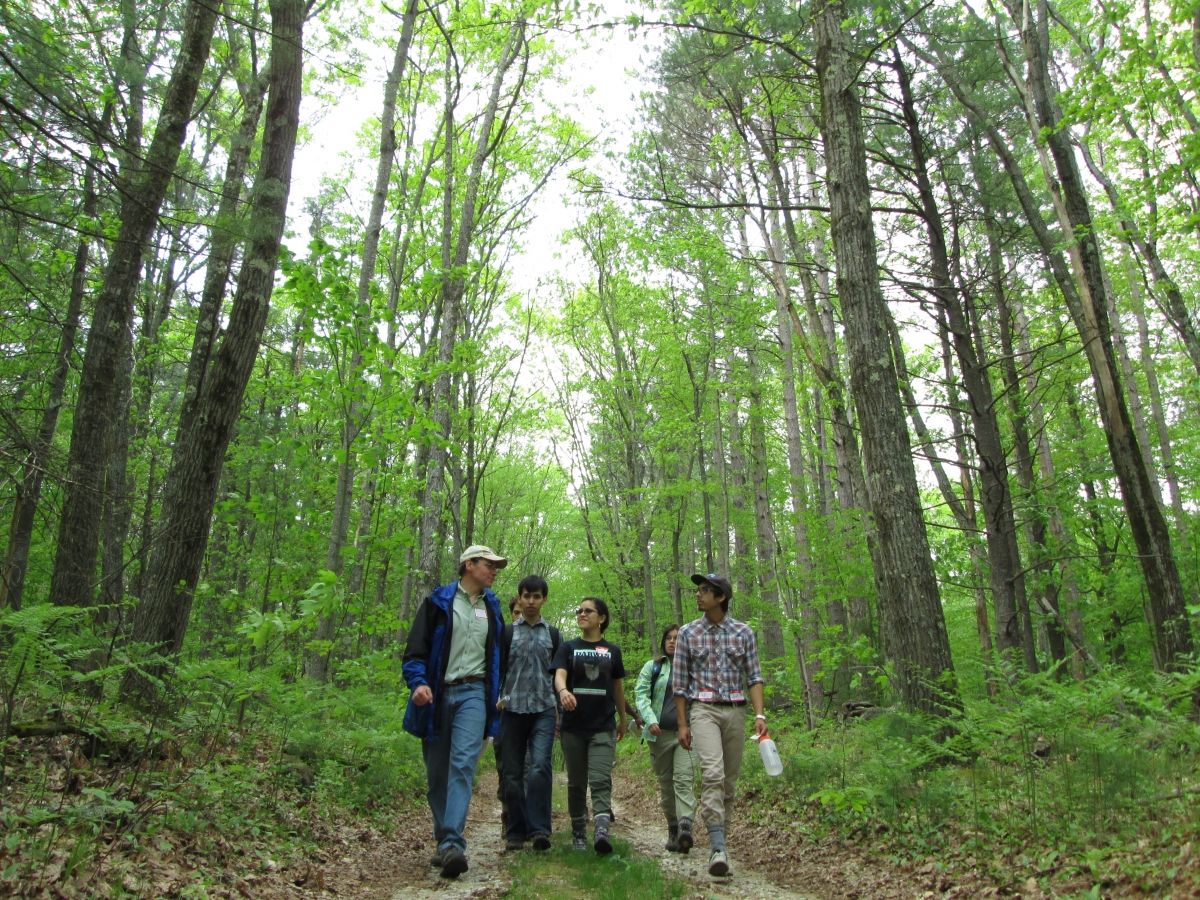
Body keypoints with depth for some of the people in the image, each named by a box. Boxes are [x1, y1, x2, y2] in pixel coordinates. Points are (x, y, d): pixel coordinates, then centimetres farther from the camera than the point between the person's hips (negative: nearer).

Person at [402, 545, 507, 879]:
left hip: (472, 693, 1)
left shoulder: (492, 608, 14)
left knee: (463, 765, -16)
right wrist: (418, 682, -19)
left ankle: (453, 844, -20)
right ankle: (445, 843, 20)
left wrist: (498, 695, 18)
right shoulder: (438, 601, 3)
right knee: (437, 774, 6)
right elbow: (416, 647, -3)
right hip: (437, 695, -1)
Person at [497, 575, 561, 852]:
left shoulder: (553, 634, 12)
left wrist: (559, 708, 10)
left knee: (540, 766, -16)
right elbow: (498, 669, 10)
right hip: (513, 710, 1)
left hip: (544, 711, 0)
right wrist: (497, 697, -1)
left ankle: (539, 829, -13)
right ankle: (516, 832, 13)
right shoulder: (507, 632, 10)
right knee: (513, 774, 4)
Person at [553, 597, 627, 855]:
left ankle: (601, 830, -22)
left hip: (603, 727, 0)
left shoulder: (612, 650, 9)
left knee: (601, 779, -14)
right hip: (573, 727, 1)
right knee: (576, 783, 9)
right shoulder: (568, 648, 6)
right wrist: (563, 691, -34)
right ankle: (578, 833, 21)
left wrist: (622, 720, 22)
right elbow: (559, 675, -11)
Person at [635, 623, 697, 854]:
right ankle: (672, 829, 18)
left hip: (687, 732, -1)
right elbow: (641, 694, 2)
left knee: (684, 779, -15)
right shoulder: (652, 667, 9)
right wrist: (650, 719, -13)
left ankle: (685, 827, -24)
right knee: (665, 782, 7)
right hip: (660, 733, 2)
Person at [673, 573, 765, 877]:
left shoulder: (743, 633, 5)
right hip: (703, 709, -2)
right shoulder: (688, 633, 3)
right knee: (712, 773, -19)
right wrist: (682, 724, 3)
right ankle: (718, 848, -20)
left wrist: (759, 715, -7)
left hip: (735, 711, 2)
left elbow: (754, 677, 6)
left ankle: (719, 839, 20)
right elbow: (679, 682, 6)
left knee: (730, 779, 7)